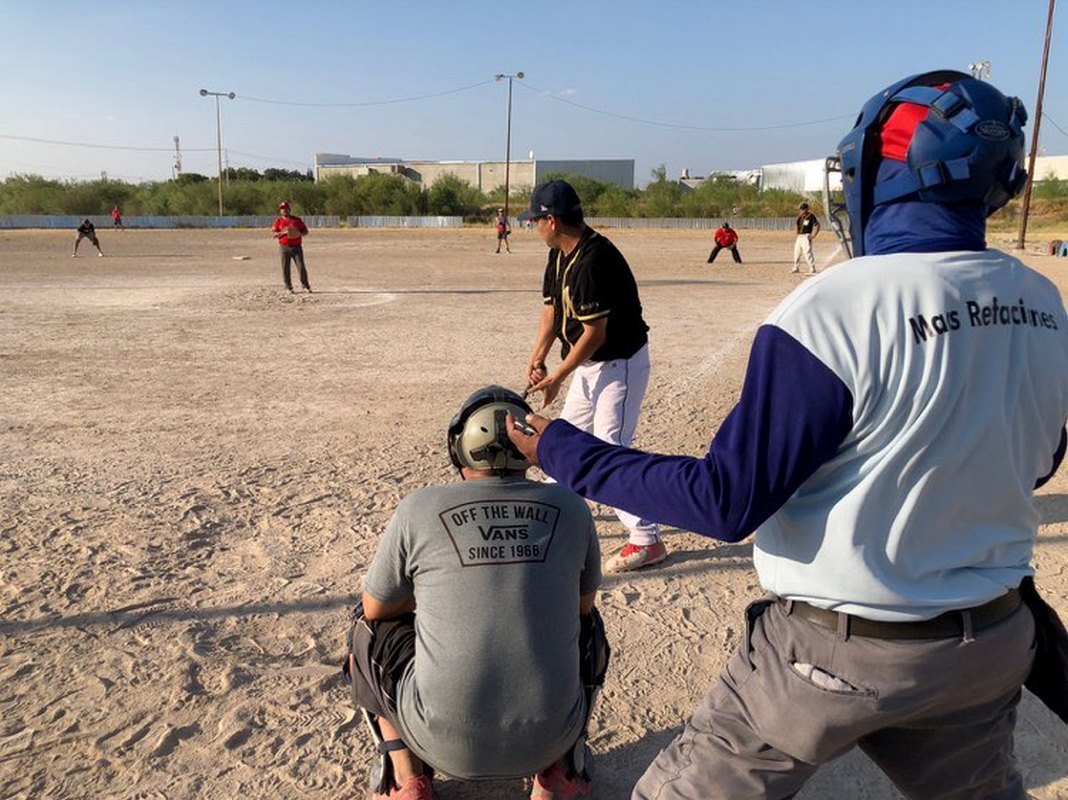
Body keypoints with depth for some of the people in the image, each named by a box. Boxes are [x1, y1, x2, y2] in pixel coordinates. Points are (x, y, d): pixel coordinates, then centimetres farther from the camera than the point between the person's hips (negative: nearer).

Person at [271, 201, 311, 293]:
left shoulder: (297, 219, 8)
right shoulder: (278, 221, 7)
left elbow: (306, 231, 8)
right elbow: (274, 234, 0)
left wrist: (299, 233, -13)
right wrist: (283, 232, -15)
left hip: (297, 246, 0)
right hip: (284, 247, 0)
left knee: (301, 267, -6)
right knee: (285, 268, 1)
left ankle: (305, 286, 4)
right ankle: (289, 288, 10)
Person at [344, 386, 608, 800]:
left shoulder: (419, 508, -8)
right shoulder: (570, 508, -2)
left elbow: (375, 607, 8)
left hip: (446, 741, -1)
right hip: (549, 735, 2)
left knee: (372, 630, 23)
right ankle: (560, 766, 20)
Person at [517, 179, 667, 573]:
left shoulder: (593, 261, -27)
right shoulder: (560, 254, 3)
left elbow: (595, 334, -25)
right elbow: (551, 307, 8)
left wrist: (557, 377, -17)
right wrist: (536, 359, -1)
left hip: (620, 364, -10)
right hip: (591, 364, 10)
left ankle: (647, 540, -3)